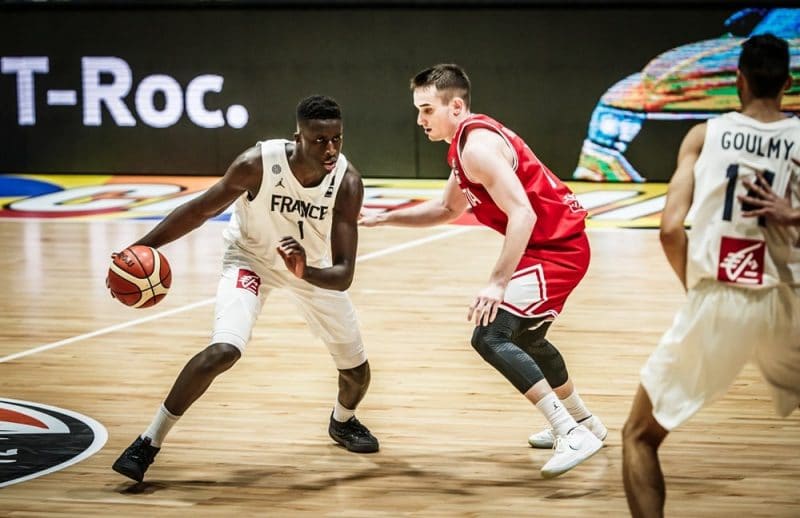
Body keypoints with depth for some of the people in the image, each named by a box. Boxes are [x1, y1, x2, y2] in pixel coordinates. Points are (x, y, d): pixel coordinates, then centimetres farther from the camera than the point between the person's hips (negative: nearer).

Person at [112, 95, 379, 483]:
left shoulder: (348, 182, -30)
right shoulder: (258, 163, -34)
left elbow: (343, 275, -32)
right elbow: (201, 209, -18)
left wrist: (305, 272, -53)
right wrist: (141, 247, -21)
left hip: (315, 269, 3)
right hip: (251, 258, -3)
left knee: (356, 369, 9)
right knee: (222, 351, -27)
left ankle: (343, 422, 47)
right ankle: (149, 443, -13)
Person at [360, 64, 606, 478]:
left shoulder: (477, 146, -19)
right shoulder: (467, 141, 13)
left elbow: (523, 214, -28)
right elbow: (448, 209, 26)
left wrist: (498, 283, -32)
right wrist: (385, 218, 17)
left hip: (555, 248, -11)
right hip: (554, 244, 11)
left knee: (490, 336, -18)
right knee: (523, 337, 27)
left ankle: (573, 434, -20)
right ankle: (583, 421, 43)